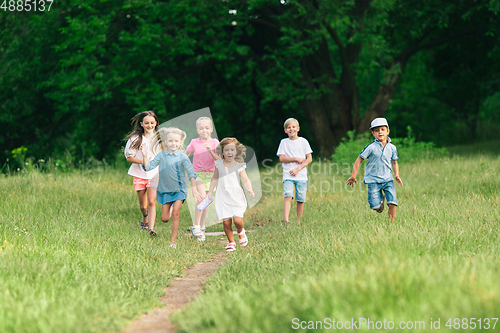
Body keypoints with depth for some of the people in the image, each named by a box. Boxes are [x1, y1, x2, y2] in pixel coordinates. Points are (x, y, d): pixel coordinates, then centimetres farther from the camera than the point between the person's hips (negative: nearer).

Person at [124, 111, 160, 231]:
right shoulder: (135, 139, -2)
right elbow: (129, 157, -4)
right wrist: (143, 161, -18)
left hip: (154, 175, 0)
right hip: (139, 175, 0)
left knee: (151, 202, -14)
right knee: (143, 206, 10)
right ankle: (145, 219, 42)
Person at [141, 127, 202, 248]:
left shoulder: (182, 157, -8)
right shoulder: (161, 155, -1)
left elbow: (191, 173, -11)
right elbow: (148, 167, -1)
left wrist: (194, 189, -20)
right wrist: (144, 155, -15)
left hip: (179, 189, -3)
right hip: (165, 190, 3)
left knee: (175, 214, -12)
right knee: (165, 219, 3)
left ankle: (173, 241, -4)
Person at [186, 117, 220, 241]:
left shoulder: (214, 143, 1)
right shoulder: (194, 143, 1)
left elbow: (219, 159, -6)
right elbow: (186, 154, 15)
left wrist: (210, 150, -21)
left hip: (210, 174, 2)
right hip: (197, 173, -2)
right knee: (202, 196, -22)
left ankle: (202, 227, 19)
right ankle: (196, 225, -14)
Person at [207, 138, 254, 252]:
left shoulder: (239, 166, 2)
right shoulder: (219, 164, 7)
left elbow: (246, 180, 1)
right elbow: (215, 178, 19)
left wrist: (249, 189, -18)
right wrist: (210, 192, 17)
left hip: (236, 196, -1)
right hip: (223, 197, 1)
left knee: (237, 220, -14)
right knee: (226, 221, -6)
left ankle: (241, 232, 20)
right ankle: (231, 242, 12)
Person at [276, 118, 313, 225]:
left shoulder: (303, 141, 5)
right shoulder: (284, 142, 7)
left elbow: (309, 159, 2)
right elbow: (281, 159, 1)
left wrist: (298, 169, -8)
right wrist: (296, 159, -10)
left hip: (301, 175, 1)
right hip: (288, 175, -1)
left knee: (300, 200, 0)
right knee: (288, 196, -19)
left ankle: (298, 221, 13)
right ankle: (286, 221, -27)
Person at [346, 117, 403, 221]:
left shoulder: (392, 148, 2)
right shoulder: (371, 147, -10)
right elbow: (358, 160, -5)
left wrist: (397, 176, 5)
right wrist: (353, 176, -8)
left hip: (387, 179, 3)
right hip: (373, 180, -2)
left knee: (393, 203, -14)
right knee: (376, 207, -9)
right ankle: (380, 198, 26)